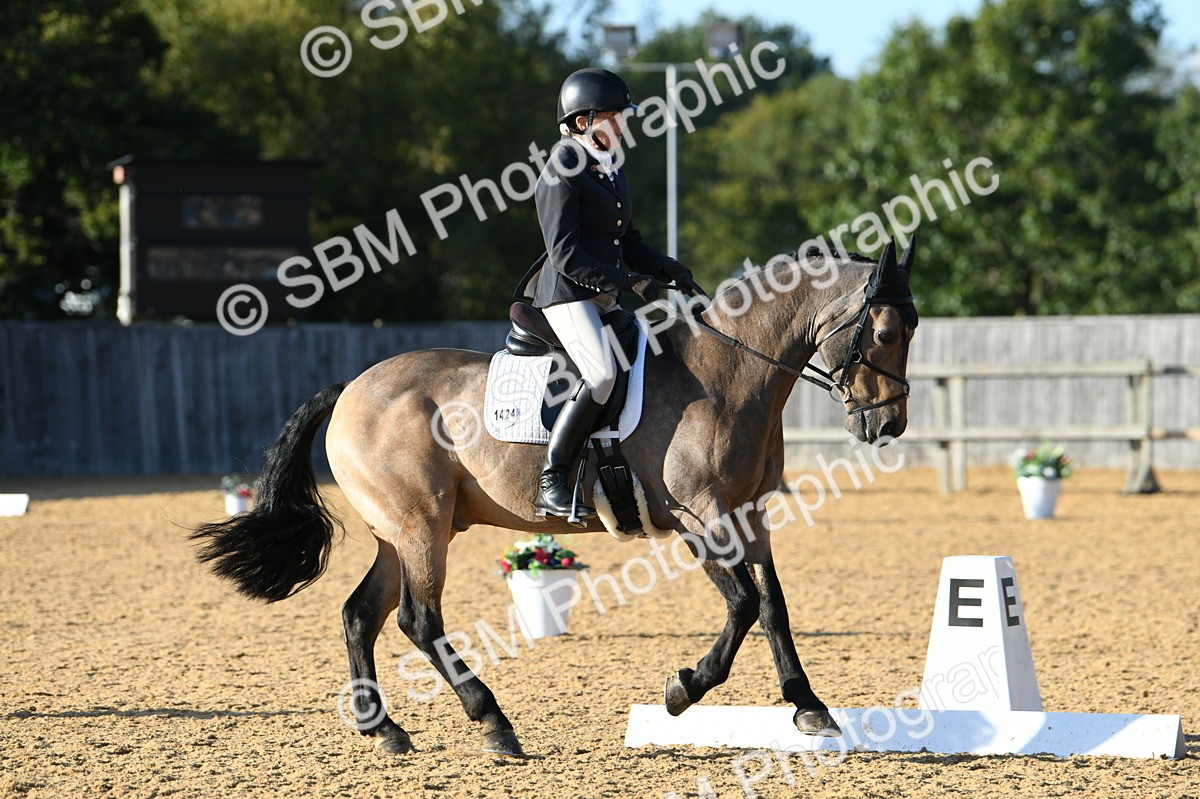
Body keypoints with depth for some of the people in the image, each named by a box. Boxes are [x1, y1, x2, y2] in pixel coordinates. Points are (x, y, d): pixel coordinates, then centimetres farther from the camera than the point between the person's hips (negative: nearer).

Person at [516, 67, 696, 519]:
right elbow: (566, 256, -17)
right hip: (567, 294, -9)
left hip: (608, 296, 9)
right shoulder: (562, 175, -11)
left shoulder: (612, 172, 17)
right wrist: (630, 282, -21)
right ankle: (551, 482, -24)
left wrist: (667, 269, 3)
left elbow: (628, 243, 22)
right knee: (603, 373, -27)